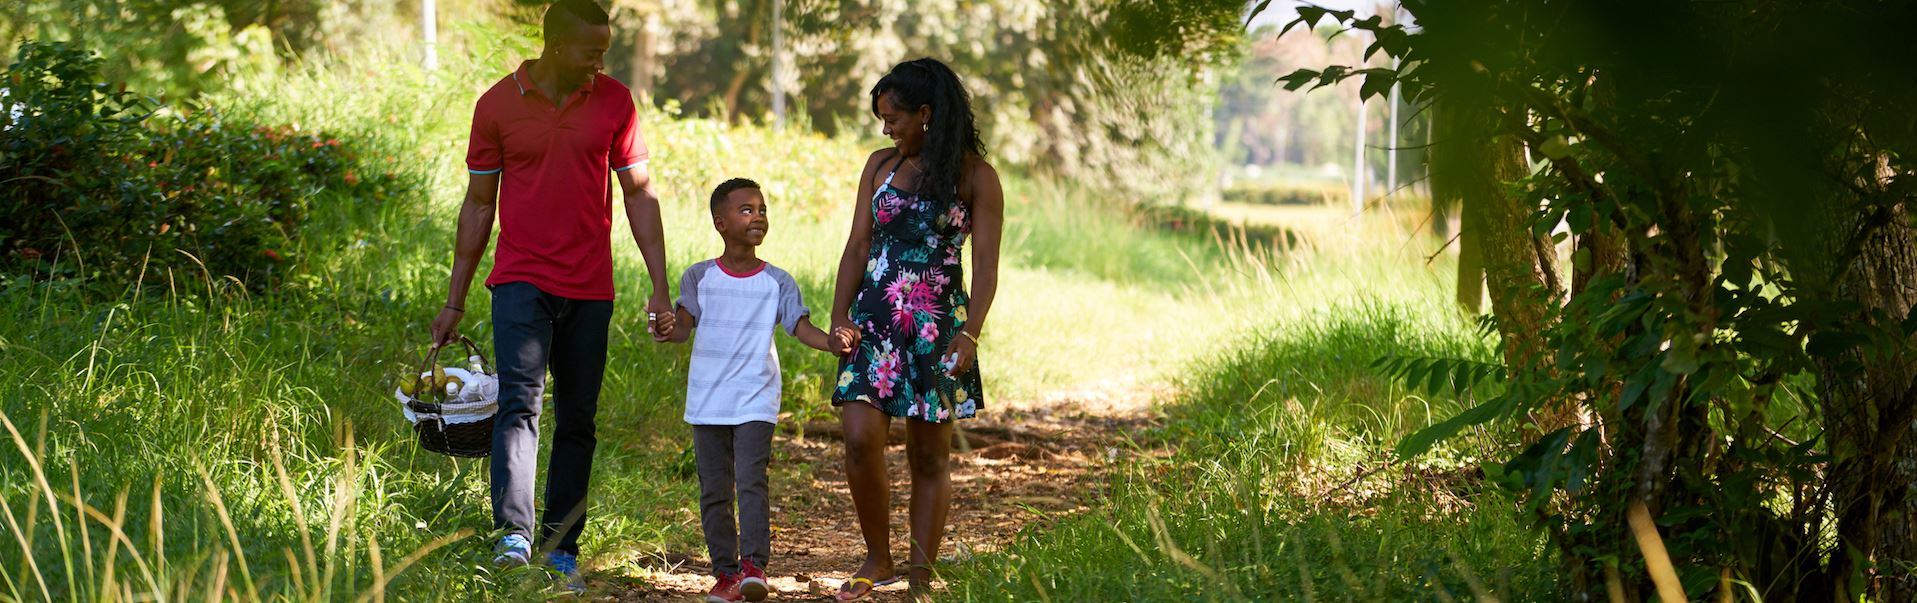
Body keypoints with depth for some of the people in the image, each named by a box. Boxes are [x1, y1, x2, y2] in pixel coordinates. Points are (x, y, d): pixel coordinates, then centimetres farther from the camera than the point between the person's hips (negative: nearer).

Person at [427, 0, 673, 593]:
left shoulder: (614, 102, 3)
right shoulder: (497, 105, -1)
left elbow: (639, 194, 8)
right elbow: (478, 204, 7)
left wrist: (660, 289, 2)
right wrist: (454, 301, 7)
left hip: (590, 291, 2)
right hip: (521, 280, -2)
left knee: (577, 422, 6)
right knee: (520, 403, -19)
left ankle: (562, 549, 13)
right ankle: (513, 534, -28)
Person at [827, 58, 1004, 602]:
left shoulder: (975, 178, -1)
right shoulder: (881, 165, 11)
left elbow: (985, 265, -5)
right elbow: (858, 246, 10)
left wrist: (970, 335, -16)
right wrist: (839, 314, -2)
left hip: (937, 326, -3)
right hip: (874, 320, 3)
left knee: (929, 456, 2)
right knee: (860, 440, -10)